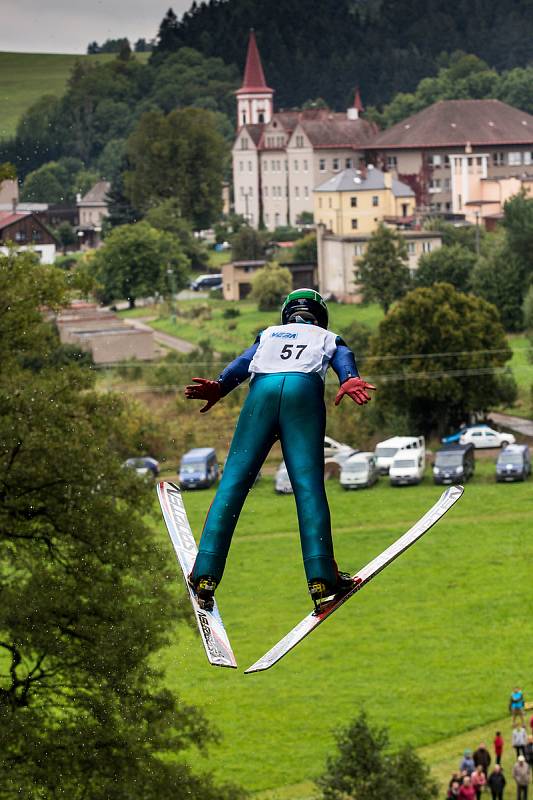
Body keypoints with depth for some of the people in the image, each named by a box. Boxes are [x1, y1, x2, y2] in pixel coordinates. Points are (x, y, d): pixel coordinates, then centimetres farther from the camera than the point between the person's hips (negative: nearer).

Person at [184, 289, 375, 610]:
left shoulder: (269, 334, 37)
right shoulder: (329, 339, 34)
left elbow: (243, 362, 17)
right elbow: (344, 359, 10)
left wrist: (220, 386, 0)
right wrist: (350, 380, -11)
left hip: (261, 389, 1)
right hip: (305, 390, -1)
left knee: (233, 482, 0)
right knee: (308, 485, -7)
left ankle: (206, 575, -9)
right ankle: (321, 579, -19)